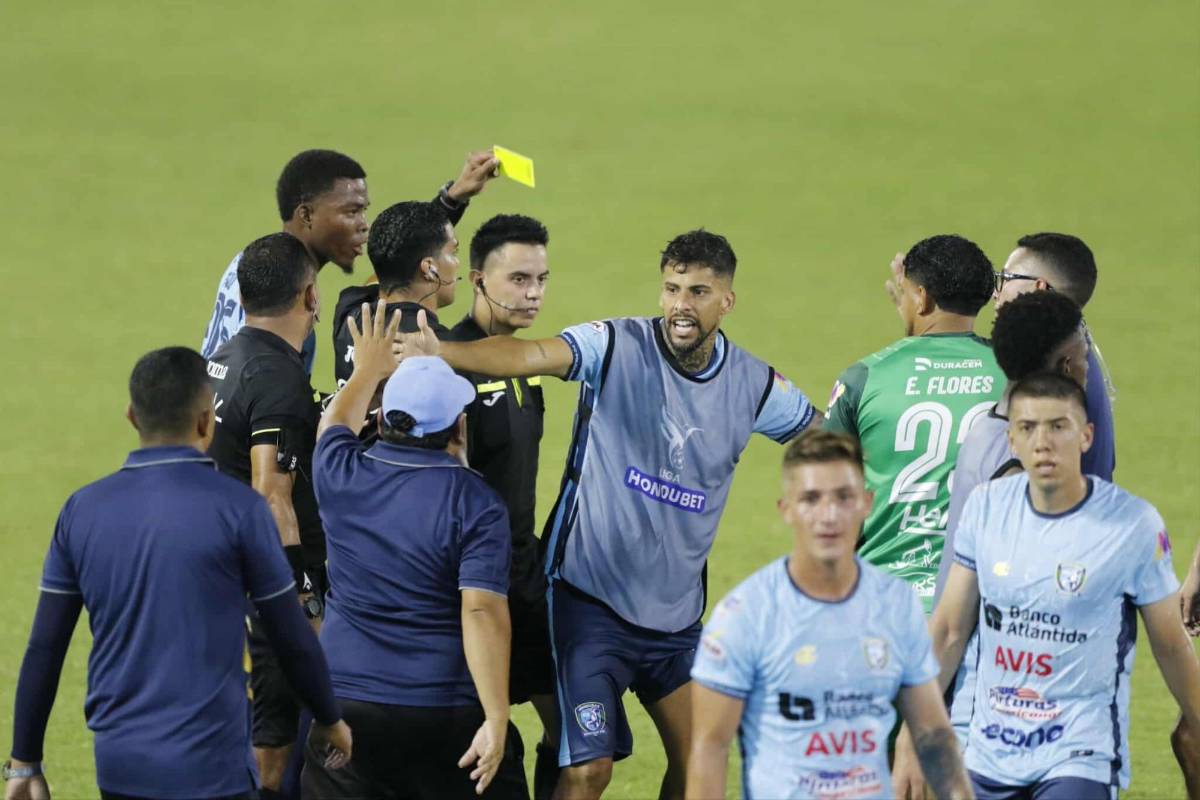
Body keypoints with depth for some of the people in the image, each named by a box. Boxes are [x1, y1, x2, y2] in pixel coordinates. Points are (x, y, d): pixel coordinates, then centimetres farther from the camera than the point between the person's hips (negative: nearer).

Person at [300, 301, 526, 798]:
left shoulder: (341, 478, 1)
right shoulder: (476, 505, -10)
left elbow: (335, 423, 27)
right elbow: (482, 612, -18)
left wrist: (368, 370, 44)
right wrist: (496, 720, -19)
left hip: (346, 703, 3)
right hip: (446, 715, -3)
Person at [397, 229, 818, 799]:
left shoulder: (753, 385, 0)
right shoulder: (617, 347, -12)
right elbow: (531, 355, -29)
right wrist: (441, 352, -47)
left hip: (676, 610, 5)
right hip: (592, 596, -5)